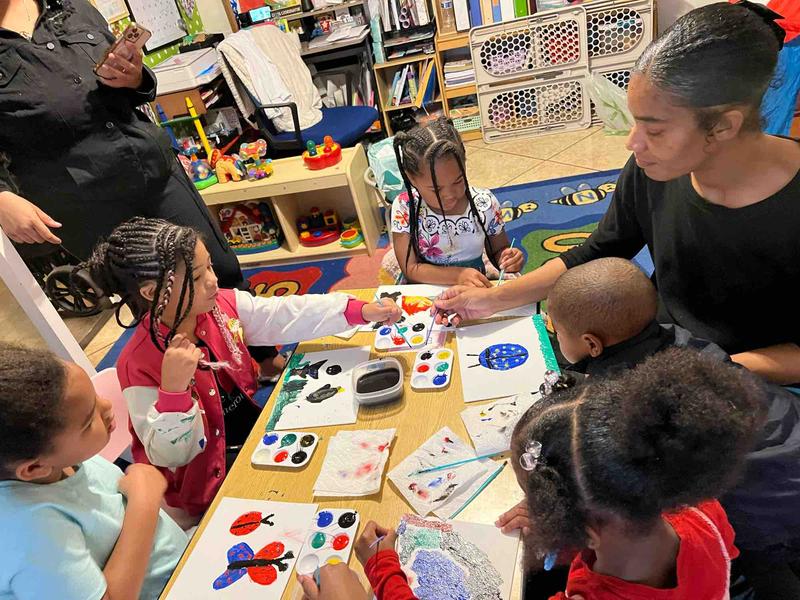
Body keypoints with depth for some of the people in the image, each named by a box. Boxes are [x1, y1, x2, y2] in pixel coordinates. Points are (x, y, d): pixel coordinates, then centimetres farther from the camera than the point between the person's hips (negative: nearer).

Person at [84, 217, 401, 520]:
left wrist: (360, 310, -21)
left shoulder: (221, 305, -11)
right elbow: (170, 455, -23)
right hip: (212, 478, -6)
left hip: (254, 422, 6)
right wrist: (173, 388, -41)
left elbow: (286, 316, -13)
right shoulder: (139, 365, -26)